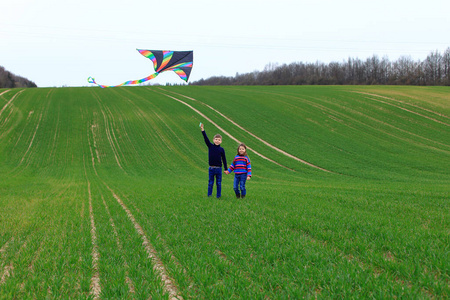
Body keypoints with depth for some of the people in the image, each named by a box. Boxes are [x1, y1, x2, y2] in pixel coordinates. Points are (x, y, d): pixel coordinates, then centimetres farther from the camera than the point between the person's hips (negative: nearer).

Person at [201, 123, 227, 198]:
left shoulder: (221, 149, 0)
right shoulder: (210, 146, 1)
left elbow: (224, 159, 4)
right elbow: (206, 139, -8)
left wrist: (226, 169, 5)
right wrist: (203, 130, -19)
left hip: (219, 168, 0)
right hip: (211, 168, 0)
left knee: (218, 183, 6)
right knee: (210, 183, 5)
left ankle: (218, 196, 13)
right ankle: (209, 195, 11)